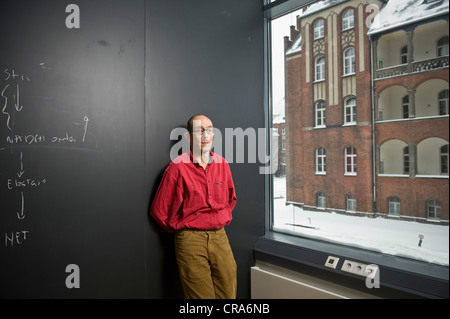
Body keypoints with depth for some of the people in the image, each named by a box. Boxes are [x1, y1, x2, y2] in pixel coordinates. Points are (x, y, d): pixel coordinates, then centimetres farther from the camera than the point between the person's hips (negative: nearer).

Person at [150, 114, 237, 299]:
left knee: (229, 293, 11)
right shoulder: (178, 167, -9)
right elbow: (159, 211, -5)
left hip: (220, 237, 5)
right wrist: (182, 230, 4)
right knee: (201, 295, 3)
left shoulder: (222, 164, 7)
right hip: (191, 241, -5)